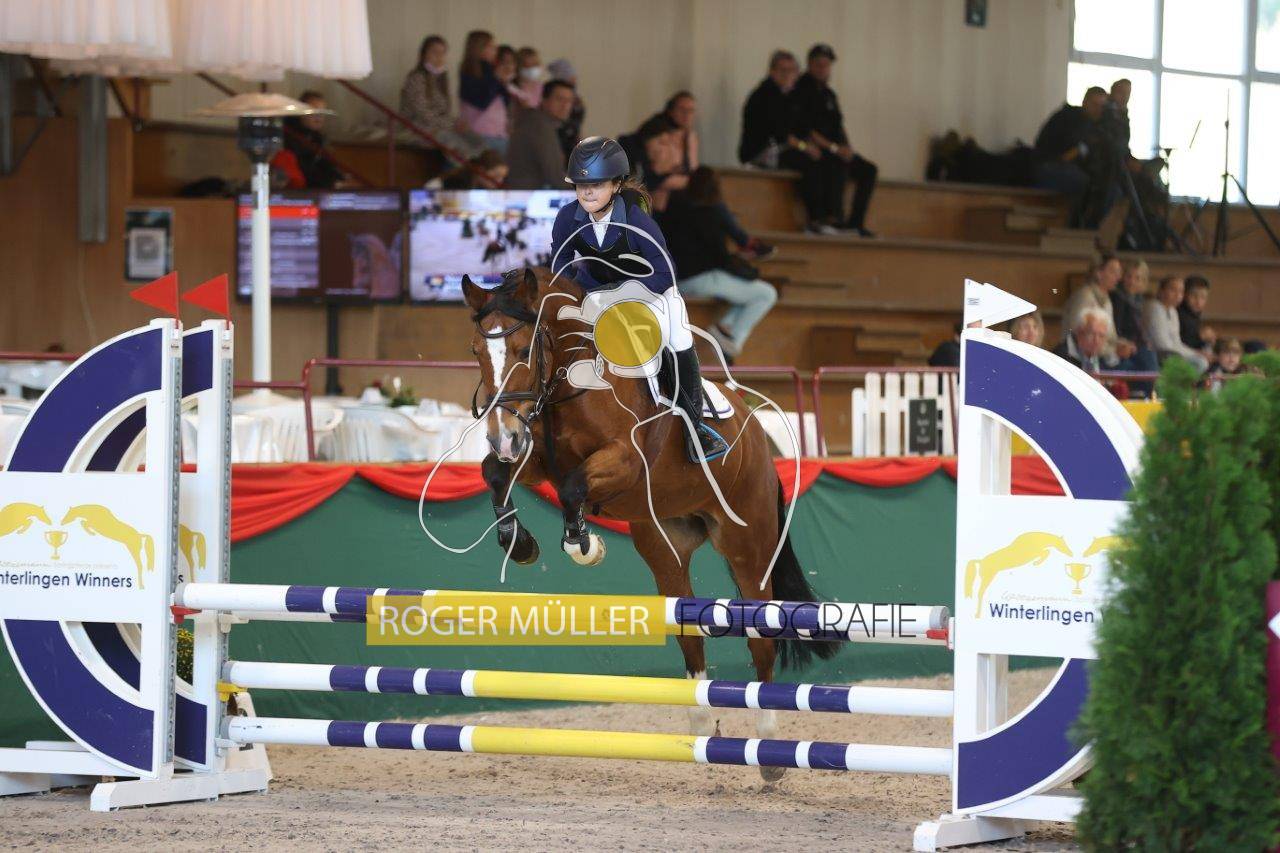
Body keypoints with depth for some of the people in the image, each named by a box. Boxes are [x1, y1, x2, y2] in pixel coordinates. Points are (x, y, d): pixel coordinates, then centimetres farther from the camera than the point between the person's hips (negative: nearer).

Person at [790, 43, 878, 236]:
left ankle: (855, 222, -8)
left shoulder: (828, 94, 18)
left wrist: (846, 148, -4)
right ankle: (831, 217, -37)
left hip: (834, 152, 9)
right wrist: (834, 148, -19)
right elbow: (804, 130, -16)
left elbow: (839, 126, 17)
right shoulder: (801, 90, -8)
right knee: (838, 164, -34)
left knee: (868, 170, -3)